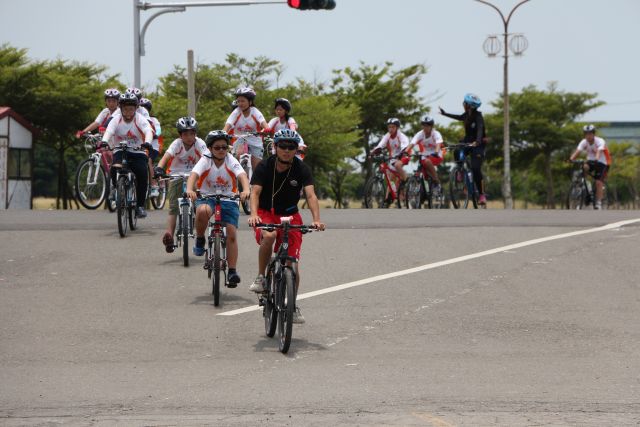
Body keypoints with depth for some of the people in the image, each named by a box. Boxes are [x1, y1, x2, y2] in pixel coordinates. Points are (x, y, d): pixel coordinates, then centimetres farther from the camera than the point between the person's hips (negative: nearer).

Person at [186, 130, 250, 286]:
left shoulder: (231, 161, -7)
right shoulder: (205, 160, -8)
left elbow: (242, 175, -24)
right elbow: (194, 175, -25)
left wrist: (246, 190, -45)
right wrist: (190, 190, -47)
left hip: (228, 199, 1)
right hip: (207, 197, -1)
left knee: (231, 234, -11)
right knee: (202, 211, -37)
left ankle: (232, 271, -4)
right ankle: (199, 239, -10)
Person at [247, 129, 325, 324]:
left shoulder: (301, 169, -12)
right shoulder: (264, 167, -14)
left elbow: (311, 195, -22)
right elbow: (255, 192, -24)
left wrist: (316, 219, -39)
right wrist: (253, 215, -44)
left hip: (290, 216, 2)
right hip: (266, 213, -2)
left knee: (293, 264, -5)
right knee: (269, 236, -37)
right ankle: (260, 277, -18)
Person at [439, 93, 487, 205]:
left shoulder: (478, 116, -21)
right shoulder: (467, 115, 0)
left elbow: (480, 129, -37)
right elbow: (460, 118, 24)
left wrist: (477, 141, -55)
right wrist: (445, 114, 32)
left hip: (478, 144, -7)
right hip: (468, 141, 7)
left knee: (476, 168, -16)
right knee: (457, 152, -24)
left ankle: (482, 195, -9)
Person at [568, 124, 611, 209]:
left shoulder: (600, 141, -22)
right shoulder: (584, 142, -11)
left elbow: (599, 151, -40)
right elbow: (577, 151, -25)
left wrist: (596, 160, -60)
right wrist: (571, 159, -44)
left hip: (602, 162, -4)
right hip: (591, 160, 4)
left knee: (599, 183, -18)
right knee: (584, 167, -31)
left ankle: (598, 203, -15)